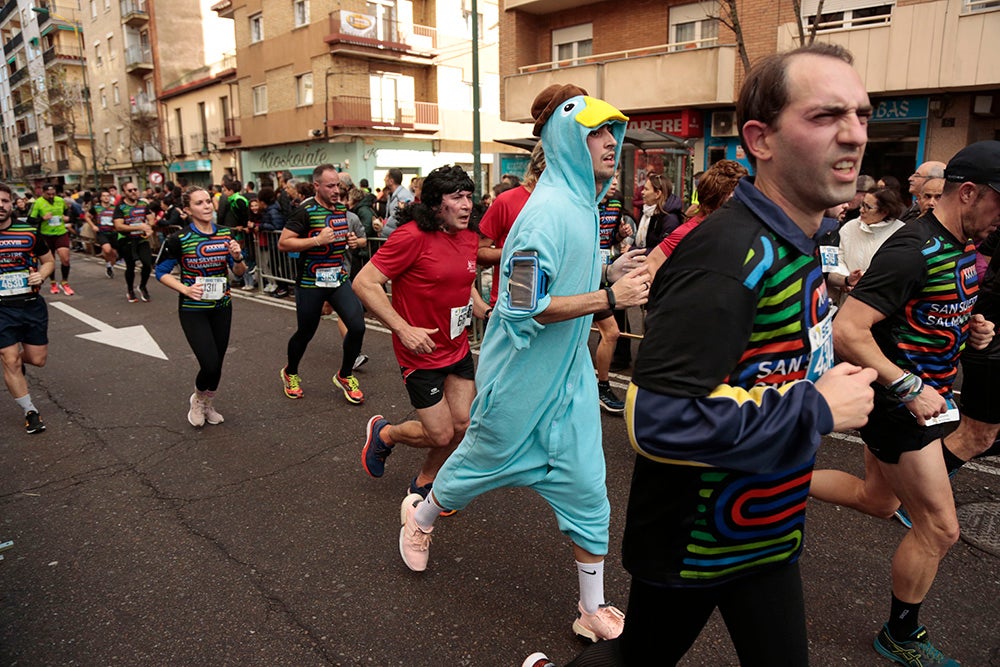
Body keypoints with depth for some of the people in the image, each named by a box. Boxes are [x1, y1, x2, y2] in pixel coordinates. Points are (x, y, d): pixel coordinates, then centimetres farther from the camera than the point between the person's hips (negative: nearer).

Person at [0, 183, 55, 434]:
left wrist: (41, 274, -9)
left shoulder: (29, 232, 1)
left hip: (33, 305, 2)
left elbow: (49, 261, 12)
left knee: (38, 359, 8)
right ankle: (30, 412, 14)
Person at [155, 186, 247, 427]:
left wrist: (238, 257, -13)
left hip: (222, 307, 4)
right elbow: (161, 272, -3)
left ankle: (208, 405, 36)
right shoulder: (179, 239, -11)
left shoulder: (226, 234, 1)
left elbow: (239, 272, 7)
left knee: (217, 364, 10)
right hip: (193, 310, -4)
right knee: (210, 364, -11)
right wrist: (185, 289, -18)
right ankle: (197, 400, 21)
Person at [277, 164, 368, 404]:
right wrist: (318, 240, -24)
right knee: (305, 333, 10)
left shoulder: (343, 209, 7)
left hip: (339, 279, 5)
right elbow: (283, 243, -17)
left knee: (357, 326, -9)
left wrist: (355, 240, 2)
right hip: (310, 283, -5)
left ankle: (344, 376, 15)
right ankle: (290, 373, 39)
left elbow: (361, 239, 25)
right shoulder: (305, 211, -12)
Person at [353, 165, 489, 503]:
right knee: (441, 434, 0)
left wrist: (488, 315, 6)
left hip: (458, 347, 7)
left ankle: (424, 482, 37)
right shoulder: (413, 236, -20)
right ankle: (384, 433, 32)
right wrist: (403, 329, -26)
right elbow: (364, 283, -21)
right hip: (421, 352, -7)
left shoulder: (469, 238, 4)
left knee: (463, 426, 10)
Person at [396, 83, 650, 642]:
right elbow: (525, 305, -26)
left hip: (569, 375, 8)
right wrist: (609, 297, -27)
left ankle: (594, 609, 26)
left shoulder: (583, 204, 7)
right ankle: (421, 516, 48)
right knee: (485, 458, 16)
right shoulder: (548, 210, -23)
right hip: (524, 376, -7)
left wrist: (608, 276, -1)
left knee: (586, 486, 9)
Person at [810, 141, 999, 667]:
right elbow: (847, 331, -29)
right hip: (898, 401, -10)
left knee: (878, 500, 22)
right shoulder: (913, 251, -23)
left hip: (925, 395, 10)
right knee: (938, 528, 2)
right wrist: (911, 389, -27)